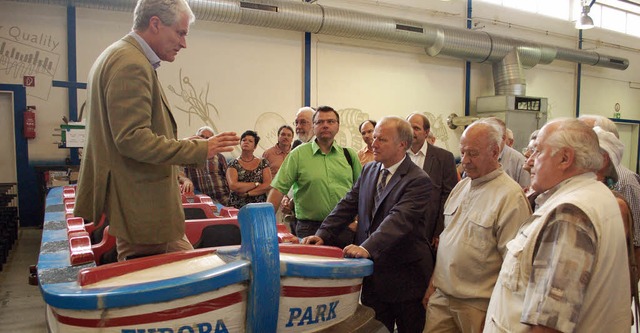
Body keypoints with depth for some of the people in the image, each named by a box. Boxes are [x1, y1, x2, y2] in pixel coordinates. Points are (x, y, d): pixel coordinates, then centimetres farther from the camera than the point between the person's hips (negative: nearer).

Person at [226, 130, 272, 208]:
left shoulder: (263, 163, 9)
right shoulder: (233, 164, 4)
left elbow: (268, 185, -2)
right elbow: (233, 186, -10)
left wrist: (247, 193, -8)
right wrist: (256, 184, -6)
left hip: (259, 206, 1)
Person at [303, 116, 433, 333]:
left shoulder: (418, 180, -15)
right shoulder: (369, 170, 7)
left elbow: (399, 219, -27)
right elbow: (347, 205, 5)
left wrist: (367, 248, -39)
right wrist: (323, 234, -7)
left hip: (405, 276, -5)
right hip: (372, 270, 6)